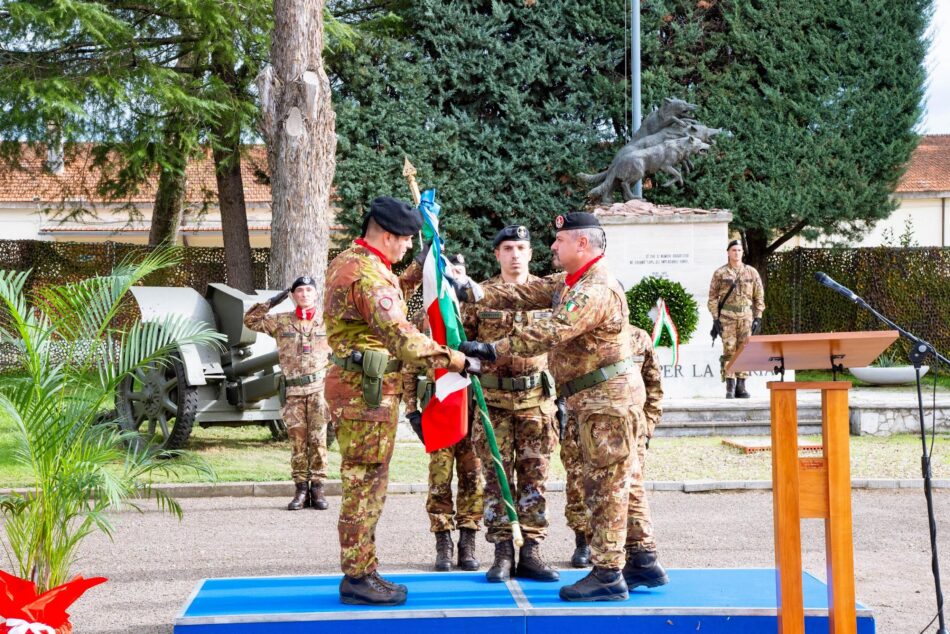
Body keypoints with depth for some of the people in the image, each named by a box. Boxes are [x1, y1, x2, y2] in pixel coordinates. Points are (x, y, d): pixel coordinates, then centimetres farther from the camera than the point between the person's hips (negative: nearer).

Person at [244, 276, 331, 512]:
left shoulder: (327, 322, 7)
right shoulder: (281, 321, 8)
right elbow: (250, 320, 5)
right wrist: (271, 302, -1)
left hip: (319, 388, -1)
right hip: (293, 390, 1)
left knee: (318, 440, -1)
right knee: (297, 441, 2)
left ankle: (317, 488, 5)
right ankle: (300, 489, 8)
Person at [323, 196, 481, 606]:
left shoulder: (346, 262, 15)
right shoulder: (369, 275, -18)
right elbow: (402, 338, -28)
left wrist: (416, 271, 28)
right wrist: (457, 360, -26)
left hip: (354, 386, 11)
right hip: (367, 391, -11)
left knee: (365, 484, 15)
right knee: (365, 484, -5)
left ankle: (362, 571, 22)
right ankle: (357, 579, 0)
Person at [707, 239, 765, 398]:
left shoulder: (752, 272, 9)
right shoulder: (720, 273, 4)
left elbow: (759, 296, 10)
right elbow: (713, 297, 4)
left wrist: (758, 318, 2)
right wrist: (715, 318, -3)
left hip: (746, 316, 2)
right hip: (727, 317, -2)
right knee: (729, 351, -5)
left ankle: (741, 386, 8)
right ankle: (730, 387, -4)